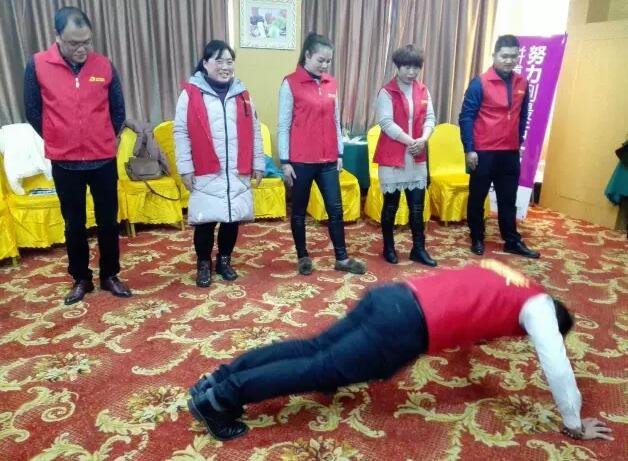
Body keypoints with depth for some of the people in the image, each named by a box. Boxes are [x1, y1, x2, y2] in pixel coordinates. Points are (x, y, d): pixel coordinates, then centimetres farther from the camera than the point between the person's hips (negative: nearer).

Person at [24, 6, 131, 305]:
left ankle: (110, 276, 25)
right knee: (74, 225, 10)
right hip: (64, 163, 0)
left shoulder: (104, 66, -3)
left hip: (104, 160, 1)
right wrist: (59, 141, 8)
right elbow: (32, 110, 3)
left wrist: (105, 139, 10)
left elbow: (118, 109, 8)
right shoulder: (37, 65, -6)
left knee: (108, 221, 9)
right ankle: (81, 279, 26)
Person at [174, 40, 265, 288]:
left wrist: (258, 164, 8)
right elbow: (181, 133, -3)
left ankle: (224, 260, 28)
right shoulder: (191, 93, -2)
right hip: (206, 174, -3)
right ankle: (203, 264, 21)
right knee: (205, 221, 2)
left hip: (238, 173, 3)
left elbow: (254, 132, 11)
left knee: (233, 219, 9)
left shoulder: (242, 94, 10)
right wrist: (185, 168, -7)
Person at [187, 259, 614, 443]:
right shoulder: (538, 305, 11)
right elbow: (558, 367, 5)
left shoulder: (500, 275, 31)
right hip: (404, 325, -8)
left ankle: (219, 377, 10)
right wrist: (575, 424, 18)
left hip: (392, 296, 8)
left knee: (313, 346, 9)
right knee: (319, 371, -5)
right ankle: (220, 397, -2)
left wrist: (472, 331, 65)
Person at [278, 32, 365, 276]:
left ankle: (342, 258, 18)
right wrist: (285, 162, -10)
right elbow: (283, 125, -7)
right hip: (301, 161, -4)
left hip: (328, 160, 5)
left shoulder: (331, 83, 8)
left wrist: (339, 154, 11)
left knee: (335, 208, 7)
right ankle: (303, 257, 24)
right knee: (299, 210, 9)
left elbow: (336, 121, 13)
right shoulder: (290, 84, -7)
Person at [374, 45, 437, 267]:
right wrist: (411, 141, -20)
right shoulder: (387, 92, -7)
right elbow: (387, 123, -16)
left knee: (417, 206, 7)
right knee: (390, 205, 7)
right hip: (392, 157, -4)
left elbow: (430, 118, 4)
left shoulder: (423, 91, 9)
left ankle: (418, 249, 18)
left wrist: (423, 139, -15)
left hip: (417, 157, 5)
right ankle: (389, 247, 21)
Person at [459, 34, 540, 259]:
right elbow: (466, 117, -11)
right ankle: (477, 239, 22)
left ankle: (512, 241, 22)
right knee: (477, 197, 8)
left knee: (508, 199, 12)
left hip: (510, 153, 5)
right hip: (483, 152, -4)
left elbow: (522, 116, 15)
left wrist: (519, 142, 13)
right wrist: (469, 149, -14)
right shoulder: (480, 83, -10)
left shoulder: (522, 84, 5)